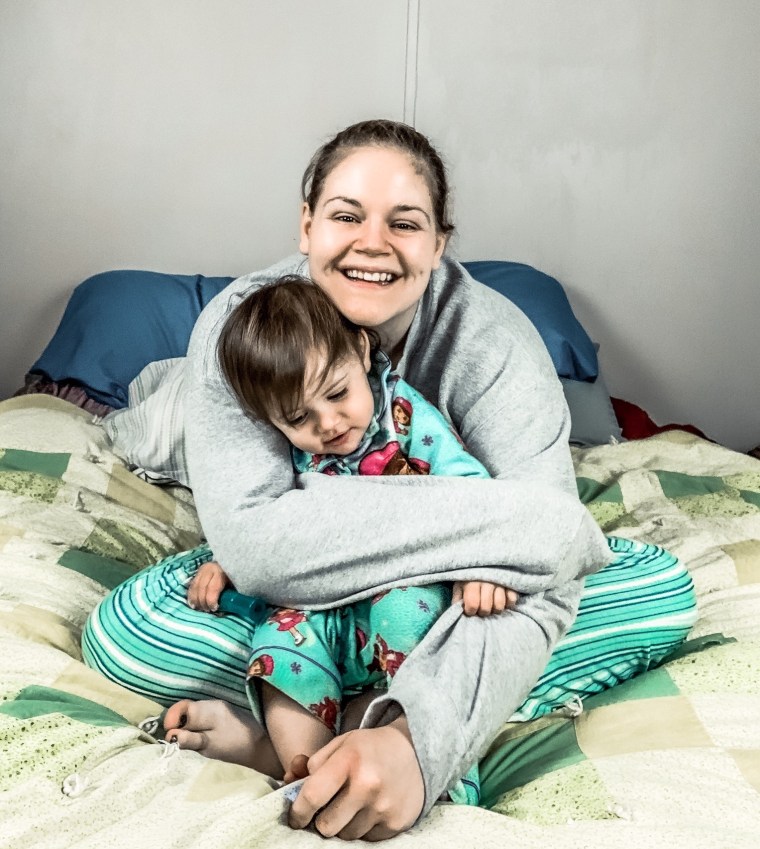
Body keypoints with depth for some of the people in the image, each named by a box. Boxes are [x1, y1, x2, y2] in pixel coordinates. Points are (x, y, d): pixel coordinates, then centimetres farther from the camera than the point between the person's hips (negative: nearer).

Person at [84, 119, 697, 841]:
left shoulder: (492, 340, -26)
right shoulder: (242, 323, -24)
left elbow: (536, 579, -34)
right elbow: (251, 542, -36)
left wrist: (418, 739, -51)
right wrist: (513, 520, -40)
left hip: (454, 598, 1)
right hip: (301, 602, 0)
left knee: (664, 590, -21)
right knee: (120, 629, -22)